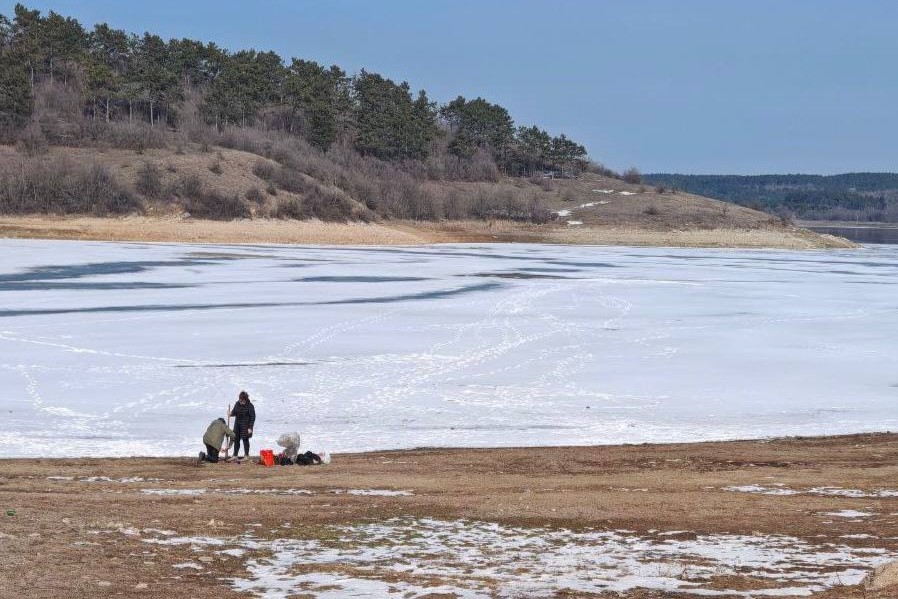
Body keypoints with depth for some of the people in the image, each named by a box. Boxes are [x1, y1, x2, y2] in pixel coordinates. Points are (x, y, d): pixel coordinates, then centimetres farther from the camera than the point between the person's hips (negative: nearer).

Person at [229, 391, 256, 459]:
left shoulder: (250, 406, -16)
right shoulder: (237, 404, 0)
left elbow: (252, 417, -13)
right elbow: (234, 412, 12)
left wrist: (250, 428, -16)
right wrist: (231, 414, -13)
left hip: (245, 426, -6)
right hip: (237, 424, 6)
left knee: (245, 440, 1)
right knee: (236, 440, 9)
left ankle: (246, 455, 12)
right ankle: (235, 455, 16)